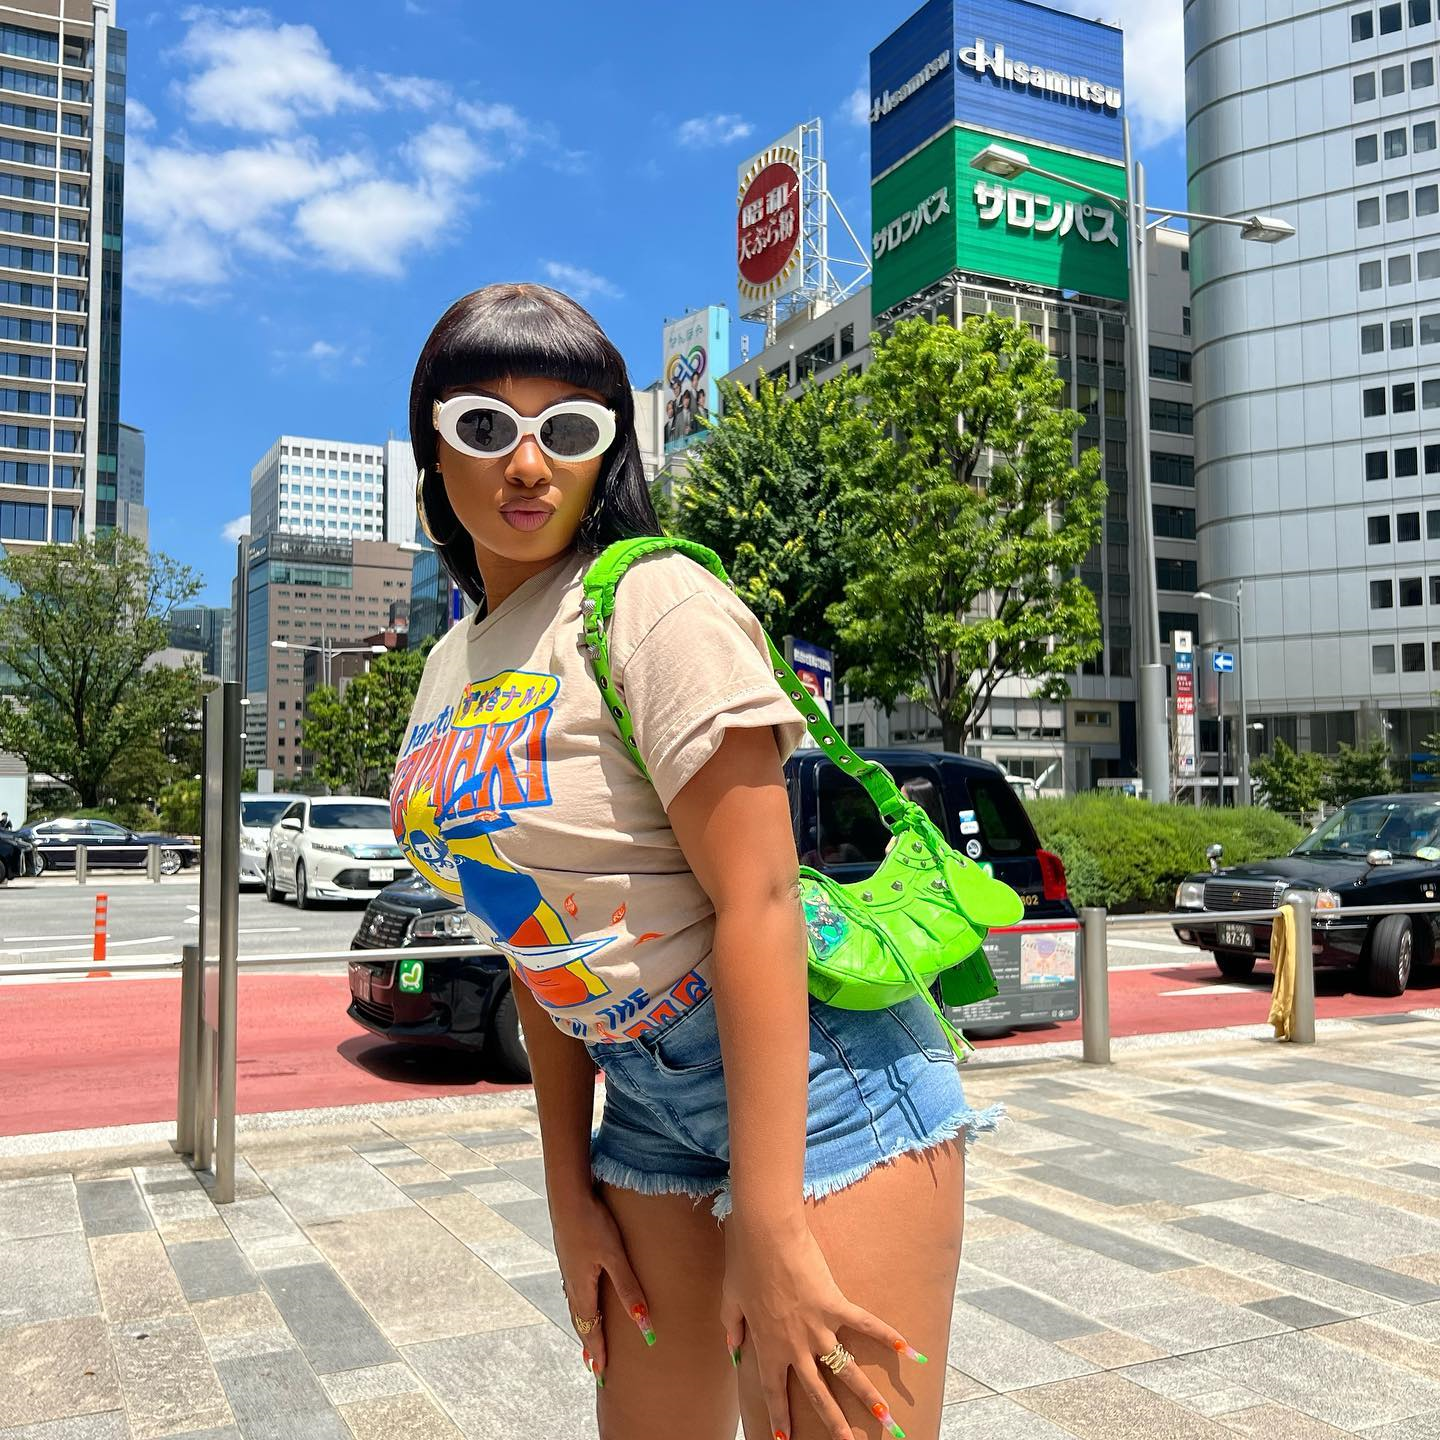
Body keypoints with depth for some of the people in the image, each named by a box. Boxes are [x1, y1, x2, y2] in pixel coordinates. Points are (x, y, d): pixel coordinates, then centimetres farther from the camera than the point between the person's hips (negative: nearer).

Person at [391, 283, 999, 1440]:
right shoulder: (453, 668, 8)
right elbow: (541, 928, 9)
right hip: (648, 1102, 7)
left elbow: (757, 901, -20)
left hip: (812, 1076, -7)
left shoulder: (653, 605, -14)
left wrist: (767, 1232, -21)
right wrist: (569, 1190, 8)